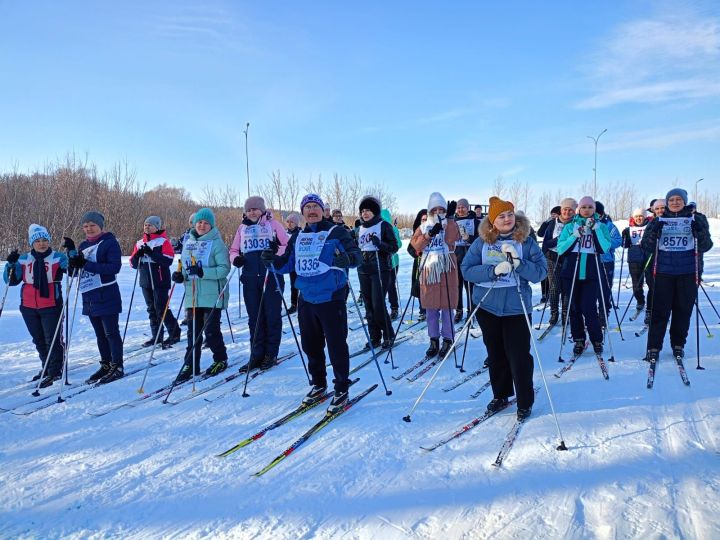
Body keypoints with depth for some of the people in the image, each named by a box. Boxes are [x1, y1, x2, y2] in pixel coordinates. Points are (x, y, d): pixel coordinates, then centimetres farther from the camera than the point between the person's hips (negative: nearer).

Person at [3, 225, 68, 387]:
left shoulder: (58, 258, -4)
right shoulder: (24, 260, 6)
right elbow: (11, 281, 7)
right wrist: (11, 264, -8)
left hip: (51, 306, -4)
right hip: (29, 307, 5)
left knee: (52, 339, -2)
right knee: (38, 340, 16)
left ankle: (55, 370, 9)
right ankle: (46, 367, 31)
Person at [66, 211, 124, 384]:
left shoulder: (110, 242, -8)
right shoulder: (84, 245, 14)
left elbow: (115, 267, -19)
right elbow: (76, 268, 13)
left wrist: (86, 264, -24)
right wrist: (72, 251, -2)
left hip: (106, 296, -7)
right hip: (89, 297, 7)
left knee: (111, 333, -1)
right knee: (100, 334, 14)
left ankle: (117, 367, 7)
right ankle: (105, 365, 24)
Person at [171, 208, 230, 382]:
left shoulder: (216, 243, -7)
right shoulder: (188, 242, 12)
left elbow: (224, 268, -15)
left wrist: (203, 271, -25)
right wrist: (180, 275, 0)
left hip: (212, 296, -5)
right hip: (192, 296, 6)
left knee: (211, 331, 1)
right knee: (192, 332, 10)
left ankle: (220, 360, 22)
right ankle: (190, 366, 19)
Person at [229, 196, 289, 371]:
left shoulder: (272, 223, 2)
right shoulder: (243, 227, 13)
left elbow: (287, 245, -2)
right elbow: (233, 250, 15)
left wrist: (277, 251, -22)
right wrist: (236, 258, -7)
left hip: (272, 276, -3)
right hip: (250, 279, 4)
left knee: (272, 315, 3)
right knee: (254, 317, 7)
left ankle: (271, 354, 14)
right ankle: (257, 355, 15)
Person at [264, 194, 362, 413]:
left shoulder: (336, 232, -5)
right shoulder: (298, 237, 12)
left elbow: (356, 254, -13)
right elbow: (288, 263, 15)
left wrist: (348, 259, -34)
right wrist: (274, 260, -4)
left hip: (331, 298, -6)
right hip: (306, 298, 6)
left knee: (336, 344, -2)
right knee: (310, 344, 14)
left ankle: (341, 390, 12)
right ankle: (318, 384, 32)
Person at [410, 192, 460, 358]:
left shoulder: (451, 224, 5)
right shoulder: (423, 227, 11)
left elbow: (450, 239, -13)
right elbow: (416, 245, -4)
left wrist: (445, 223, -14)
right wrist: (430, 234, -15)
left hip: (446, 269, -3)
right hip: (429, 269, 3)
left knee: (447, 306, 0)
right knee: (430, 308, 7)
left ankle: (447, 340, 10)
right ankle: (433, 340, 17)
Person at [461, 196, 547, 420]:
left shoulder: (526, 242, -1)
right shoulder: (481, 242, 2)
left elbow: (540, 272, -6)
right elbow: (467, 269, -5)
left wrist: (518, 263, -23)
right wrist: (493, 270, -19)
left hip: (517, 307, -2)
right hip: (487, 306, 2)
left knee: (519, 355, -2)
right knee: (495, 354, 13)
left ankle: (525, 402, 16)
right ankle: (500, 395, 30)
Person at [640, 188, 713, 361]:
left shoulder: (696, 219, 5)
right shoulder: (659, 220, 7)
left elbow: (705, 247, 1)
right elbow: (647, 247, 1)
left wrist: (700, 232, -18)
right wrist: (653, 231, -17)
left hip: (687, 272, 1)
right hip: (664, 272, 0)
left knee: (683, 310, 7)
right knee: (660, 311, -3)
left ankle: (678, 345, 21)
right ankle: (653, 347, 0)